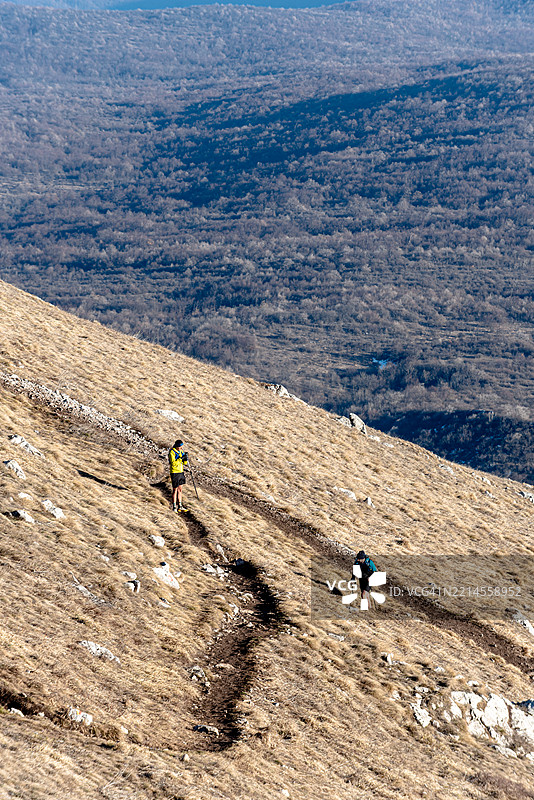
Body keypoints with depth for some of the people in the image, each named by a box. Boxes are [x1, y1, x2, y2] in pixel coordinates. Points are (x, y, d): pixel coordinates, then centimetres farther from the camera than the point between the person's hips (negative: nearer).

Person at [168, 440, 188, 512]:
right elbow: (173, 463, -23)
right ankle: (174, 507, 3)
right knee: (175, 490, -3)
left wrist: (185, 459, -10)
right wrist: (181, 458, -27)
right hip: (175, 473, -7)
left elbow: (184, 463, 10)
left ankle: (180, 506, 17)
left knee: (180, 490, 10)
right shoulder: (172, 452, -13)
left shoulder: (181, 451, 9)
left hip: (181, 472, 7)